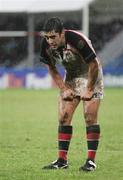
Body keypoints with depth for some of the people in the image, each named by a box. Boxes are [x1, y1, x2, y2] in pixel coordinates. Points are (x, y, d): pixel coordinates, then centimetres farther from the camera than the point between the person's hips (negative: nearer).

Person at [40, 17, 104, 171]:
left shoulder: (77, 40, -33)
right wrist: (64, 89, -7)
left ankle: (91, 160, -8)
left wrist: (89, 90, -17)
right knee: (63, 118, -2)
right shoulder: (46, 45, -16)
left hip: (91, 76, -5)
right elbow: (52, 69, 1)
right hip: (71, 77, 5)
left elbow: (94, 65, -22)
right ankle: (62, 160, 3)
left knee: (90, 117, -12)